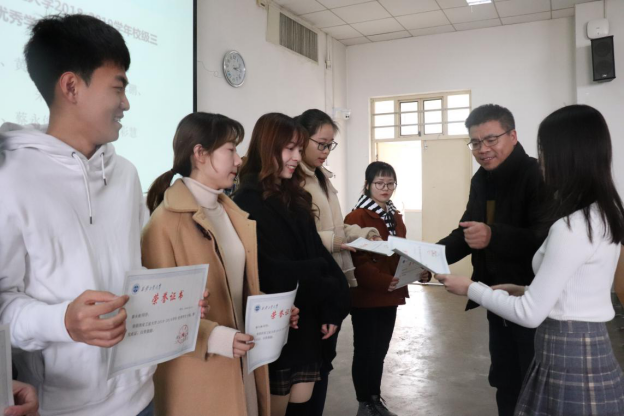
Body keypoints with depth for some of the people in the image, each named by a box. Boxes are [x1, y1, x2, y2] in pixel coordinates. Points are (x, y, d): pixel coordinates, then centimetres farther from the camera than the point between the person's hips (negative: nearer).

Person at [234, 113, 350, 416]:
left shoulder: (295, 198, 12)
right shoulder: (249, 202, -13)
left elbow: (318, 254, 7)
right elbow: (275, 272, -19)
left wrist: (331, 307, -4)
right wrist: (328, 294, -12)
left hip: (306, 325, 7)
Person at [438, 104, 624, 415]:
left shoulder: (572, 226, -23)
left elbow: (531, 314, -19)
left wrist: (471, 289, -8)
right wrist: (522, 290, 11)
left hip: (569, 359, -9)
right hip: (587, 351, 9)